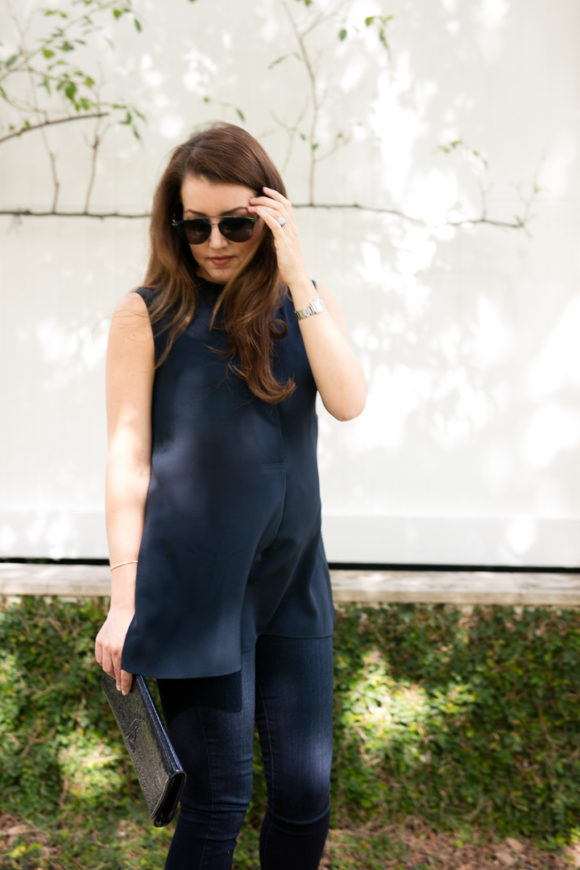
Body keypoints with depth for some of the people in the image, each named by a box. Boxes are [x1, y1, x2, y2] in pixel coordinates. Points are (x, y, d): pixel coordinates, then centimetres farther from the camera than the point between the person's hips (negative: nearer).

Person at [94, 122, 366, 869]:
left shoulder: (307, 302, 7)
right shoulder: (149, 315, -3)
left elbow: (348, 401, -10)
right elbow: (127, 457, -5)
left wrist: (296, 277, -13)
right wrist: (123, 602, -6)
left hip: (293, 580, 4)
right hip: (194, 585, -3)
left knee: (306, 790, 9)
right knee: (219, 800, 3)